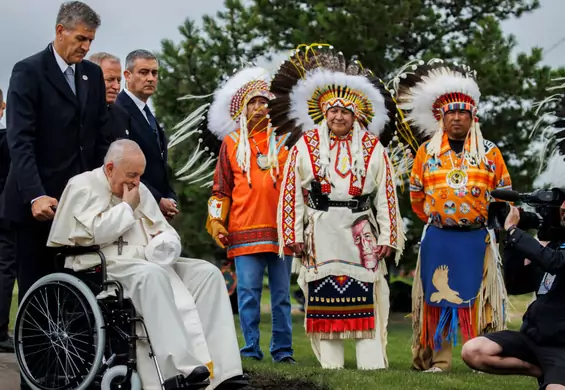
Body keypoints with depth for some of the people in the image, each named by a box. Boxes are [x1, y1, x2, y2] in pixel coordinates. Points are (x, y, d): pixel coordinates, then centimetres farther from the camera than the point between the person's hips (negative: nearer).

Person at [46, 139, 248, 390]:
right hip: (105, 267, -7)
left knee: (208, 273, -15)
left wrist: (165, 241, -3)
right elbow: (98, 232, -15)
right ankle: (182, 367, -46)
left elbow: (166, 232, 21)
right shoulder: (82, 187, 1)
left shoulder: (139, 190, 21)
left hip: (150, 263, 7)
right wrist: (127, 206, -3)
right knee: (151, 275, -39)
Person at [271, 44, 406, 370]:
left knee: (365, 295, -4)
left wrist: (386, 238, -1)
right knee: (323, 296, 1)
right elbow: (291, 191, 3)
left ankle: (373, 363, -4)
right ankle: (330, 363, 7)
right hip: (320, 232, 0)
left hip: (360, 231, 0)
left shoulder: (373, 148, 6)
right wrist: (294, 234, -3)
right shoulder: (306, 145, 6)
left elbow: (386, 194, 4)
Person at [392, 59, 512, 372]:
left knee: (480, 298, 1)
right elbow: (416, 194, 13)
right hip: (438, 238, 1)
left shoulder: (489, 152, 4)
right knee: (437, 298, 3)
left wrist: (488, 221, 10)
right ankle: (436, 359, 9)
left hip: (477, 238, 0)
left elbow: (504, 193, 10)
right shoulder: (427, 152, 5)